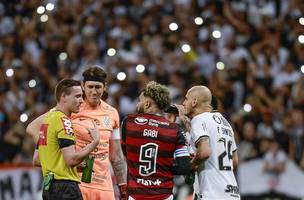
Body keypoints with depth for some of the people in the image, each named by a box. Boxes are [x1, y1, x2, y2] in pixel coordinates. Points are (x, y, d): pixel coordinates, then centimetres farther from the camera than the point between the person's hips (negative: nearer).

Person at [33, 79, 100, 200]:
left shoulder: (47, 118, 17)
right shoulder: (63, 121, -12)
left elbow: (36, 160, 21)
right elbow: (71, 159, -20)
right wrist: (95, 142, -10)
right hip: (65, 187, -10)